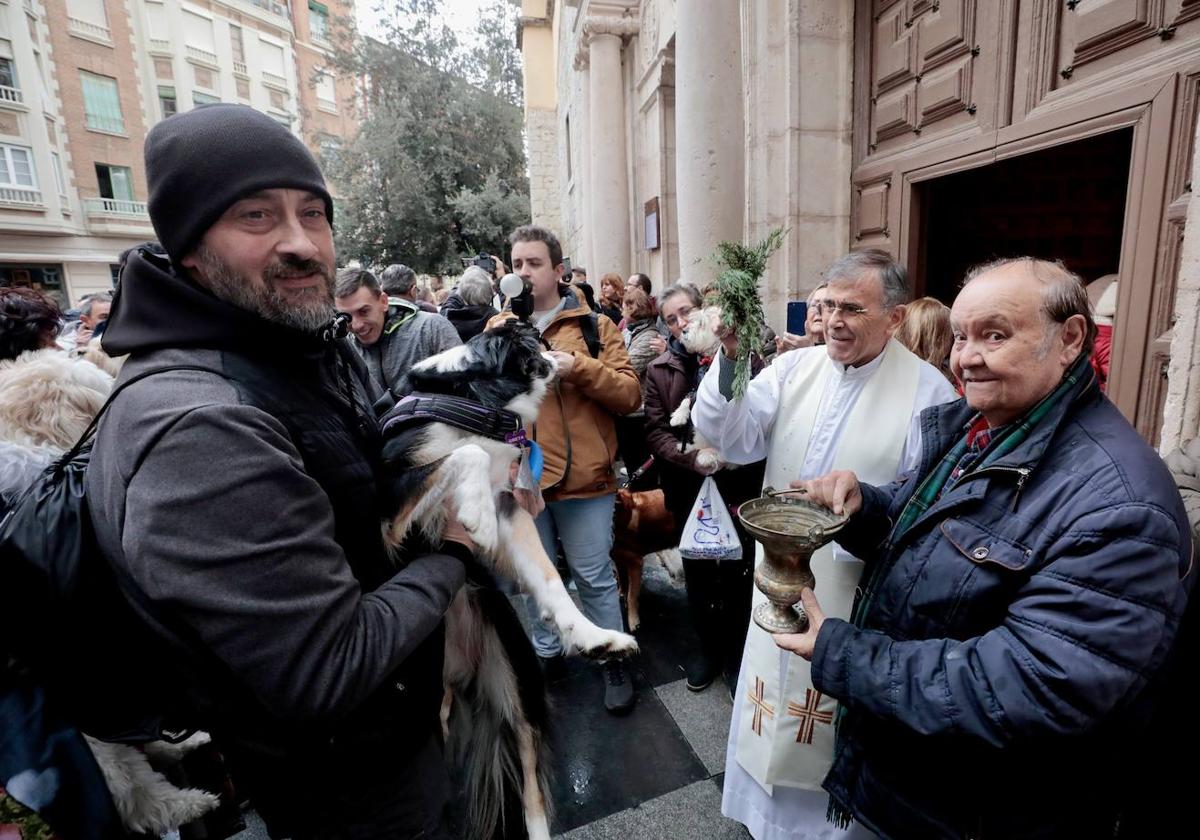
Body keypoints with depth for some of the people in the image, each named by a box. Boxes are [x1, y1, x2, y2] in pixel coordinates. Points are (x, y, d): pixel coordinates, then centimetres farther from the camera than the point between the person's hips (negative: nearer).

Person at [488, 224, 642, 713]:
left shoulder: (594, 326, -1)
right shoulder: (498, 326, 8)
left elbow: (630, 394, -8)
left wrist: (578, 366, -21)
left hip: (582, 478, -3)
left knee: (594, 577, 10)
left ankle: (612, 660, 31)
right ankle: (547, 652, 41)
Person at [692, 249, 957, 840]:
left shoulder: (927, 391, -11)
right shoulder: (793, 368, -1)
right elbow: (733, 441, -11)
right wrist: (731, 359, -23)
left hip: (860, 592, -4)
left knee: (839, 721, 16)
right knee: (773, 704, 22)